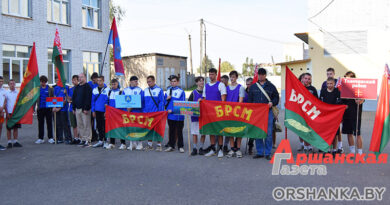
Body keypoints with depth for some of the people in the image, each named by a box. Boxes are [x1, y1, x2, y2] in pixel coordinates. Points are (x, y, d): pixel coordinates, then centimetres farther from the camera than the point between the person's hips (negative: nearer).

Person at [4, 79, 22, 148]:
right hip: (9, 113, -2)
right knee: (9, 128, 2)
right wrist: (7, 113, -7)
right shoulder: (6, 93, 0)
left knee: (16, 127, 7)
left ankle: (15, 141, 14)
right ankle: (9, 142, 9)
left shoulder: (18, 92, 5)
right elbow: (5, 104, -1)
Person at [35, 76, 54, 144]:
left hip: (48, 108, -2)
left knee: (49, 123, 2)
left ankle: (50, 138, 7)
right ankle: (40, 138, 13)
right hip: (40, 108, 2)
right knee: (40, 123, 7)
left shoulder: (50, 88, 4)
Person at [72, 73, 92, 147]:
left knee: (86, 125, -6)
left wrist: (86, 108, -19)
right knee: (80, 125, 9)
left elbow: (88, 98, -14)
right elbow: (73, 98, 20)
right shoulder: (77, 87, 17)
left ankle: (88, 140, -2)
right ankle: (83, 139, 16)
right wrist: (74, 108, 13)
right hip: (77, 109, 8)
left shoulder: (87, 87, -6)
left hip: (85, 109, -8)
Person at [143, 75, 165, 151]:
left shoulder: (159, 90, -3)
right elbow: (143, 102, 14)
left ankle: (159, 145, 10)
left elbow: (162, 102, -6)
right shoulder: (145, 90, 10)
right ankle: (150, 145, 19)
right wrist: (144, 111, 5)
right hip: (147, 113, 4)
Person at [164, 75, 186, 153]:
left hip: (178, 115, -4)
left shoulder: (181, 91, -4)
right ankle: (171, 146, 21)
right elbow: (165, 102, 18)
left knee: (179, 131, 3)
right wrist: (167, 99, -5)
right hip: (170, 115, 4)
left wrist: (172, 110, -12)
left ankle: (180, 146, 12)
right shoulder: (168, 91, 12)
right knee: (171, 131, 12)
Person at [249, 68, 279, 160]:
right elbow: (250, 100, 14)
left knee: (268, 133, -3)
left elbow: (276, 98, 9)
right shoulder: (253, 87, 14)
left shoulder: (271, 86, 9)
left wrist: (272, 103, -11)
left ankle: (268, 153, 6)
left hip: (268, 112, -2)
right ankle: (260, 152, 13)